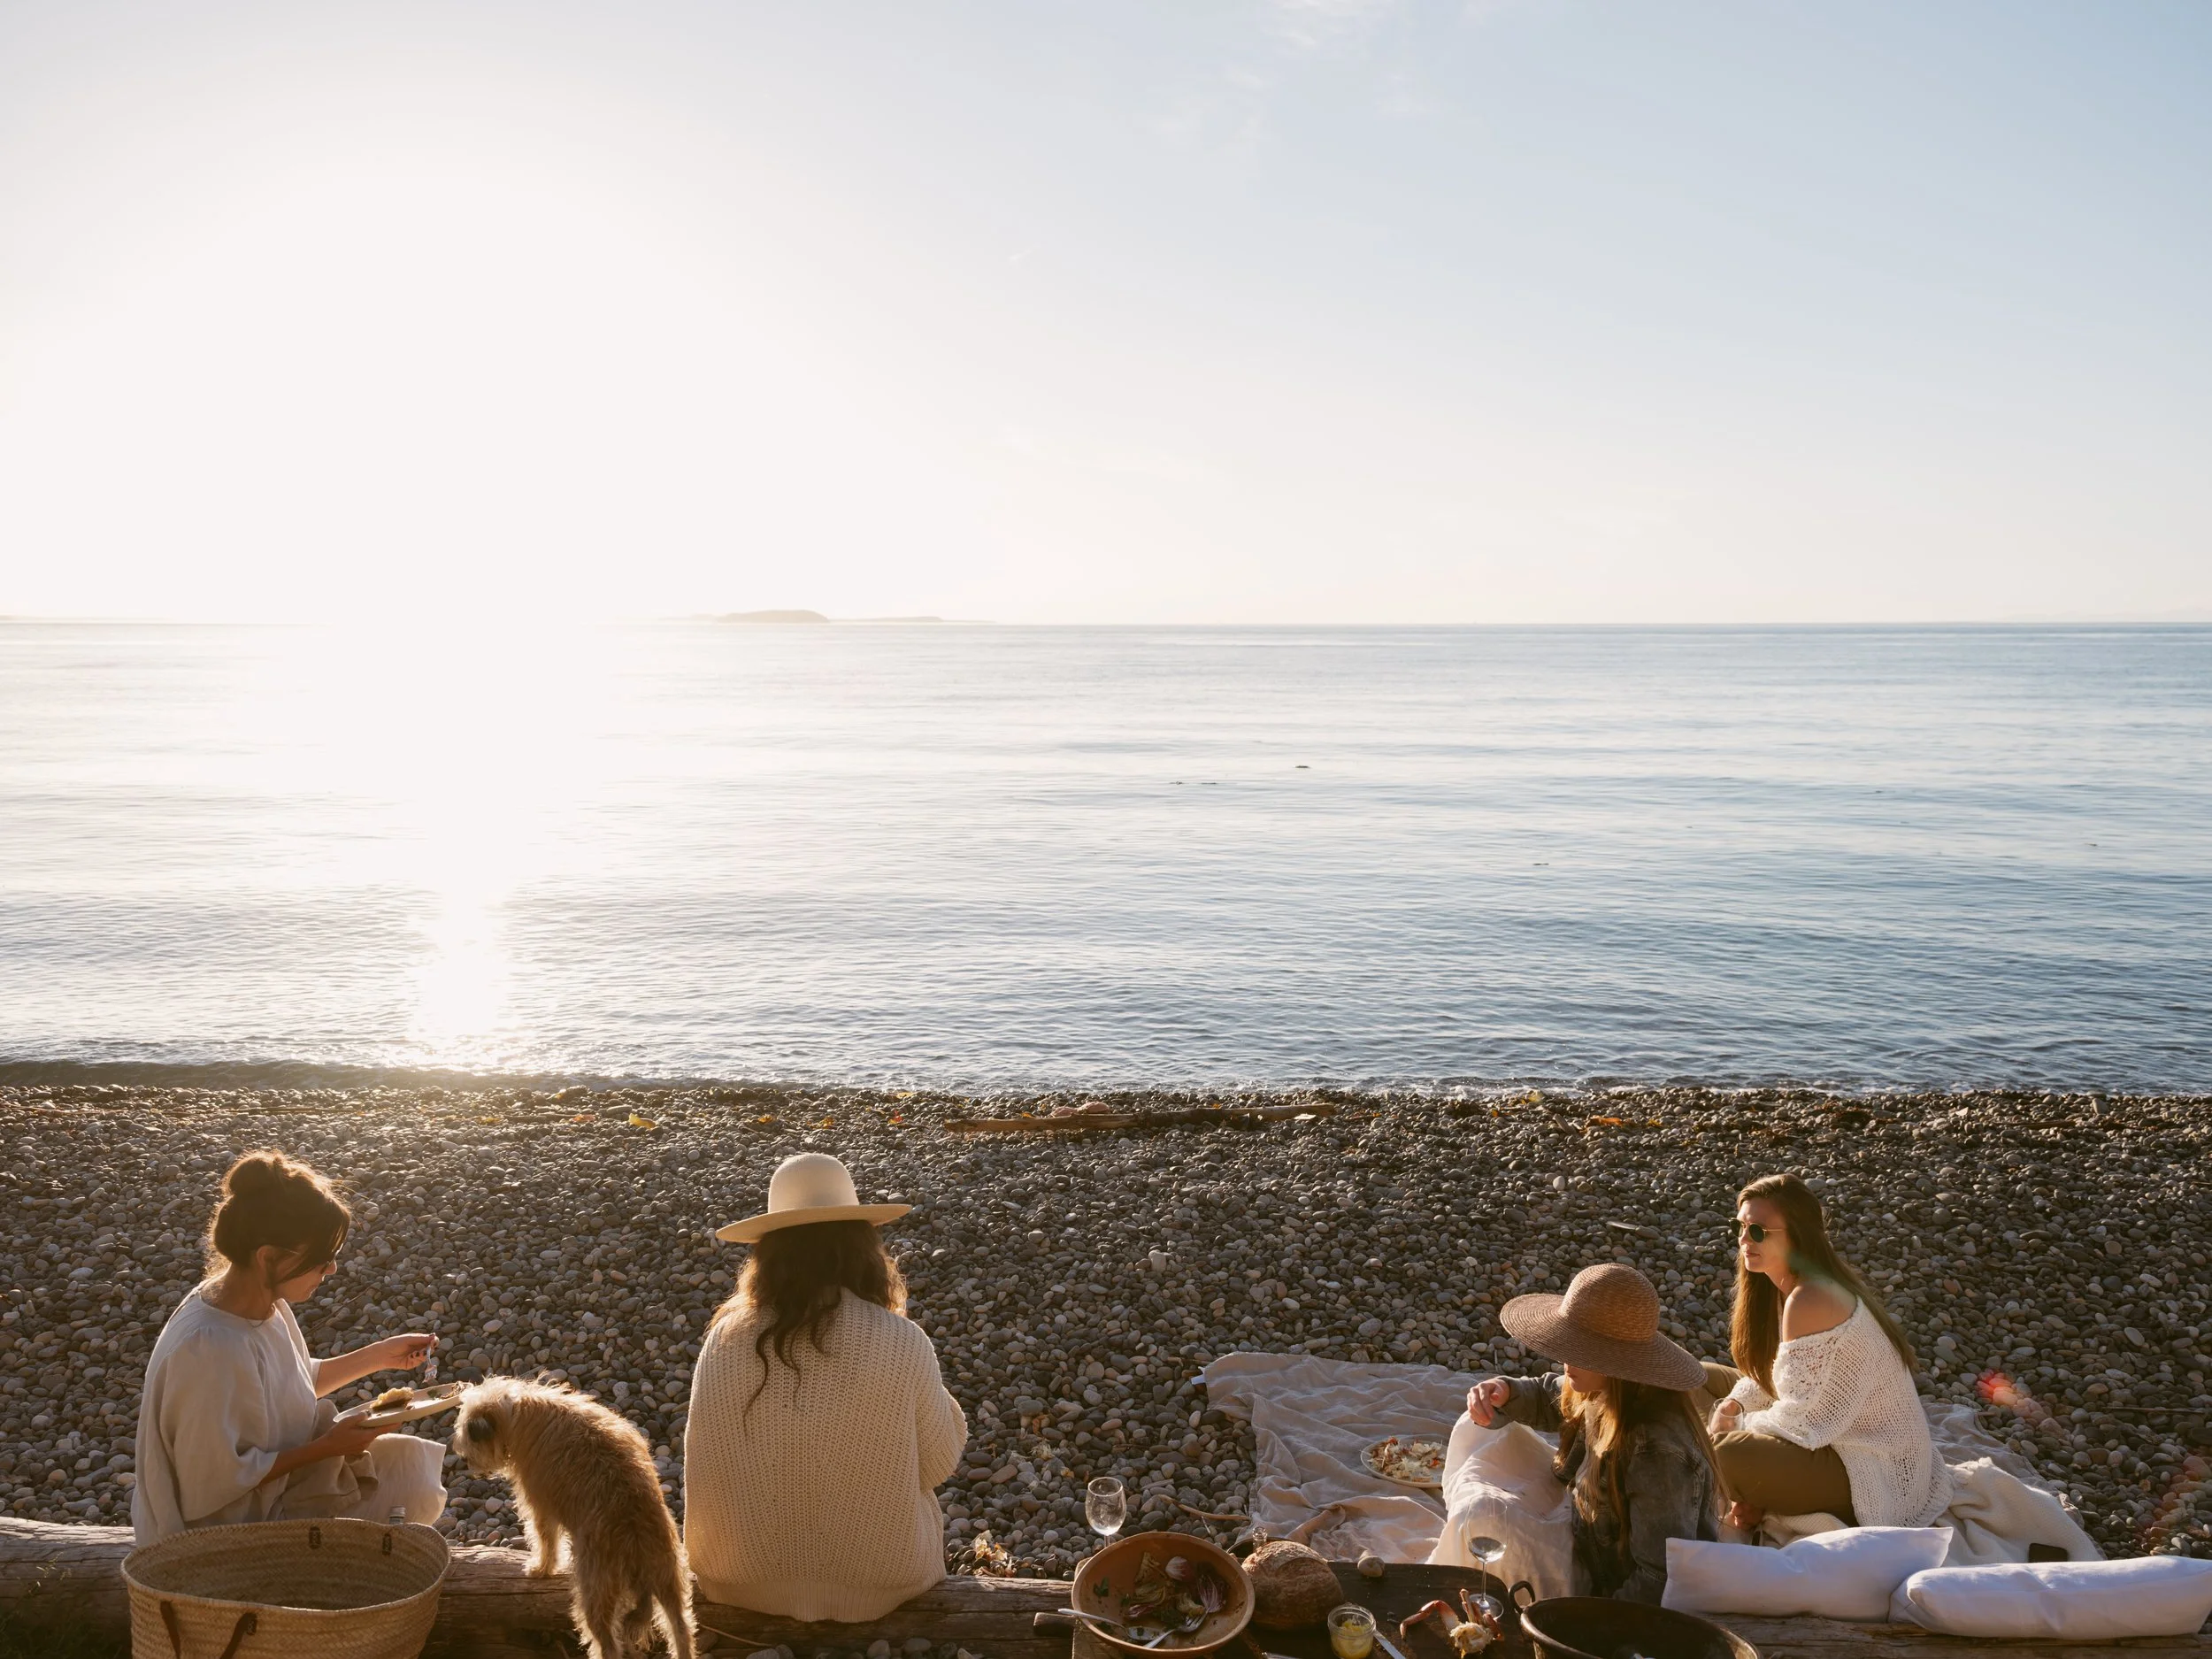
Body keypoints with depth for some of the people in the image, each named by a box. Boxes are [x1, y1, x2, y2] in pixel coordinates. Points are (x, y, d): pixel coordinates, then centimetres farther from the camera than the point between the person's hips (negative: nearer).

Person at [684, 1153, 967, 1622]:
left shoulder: (724, 1340, -16)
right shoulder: (902, 1343, -22)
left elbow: (706, 1464, -1)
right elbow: (940, 1464, -8)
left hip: (741, 1585, 2)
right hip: (877, 1585, -2)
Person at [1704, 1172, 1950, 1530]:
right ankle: (1757, 1496, 8)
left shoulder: (1809, 1301, -28)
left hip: (1872, 1475, -10)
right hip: (1840, 1438, 10)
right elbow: (1769, 1373, 13)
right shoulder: (1785, 1284, 2)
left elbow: (1802, 1421, -25)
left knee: (1720, 1452, -29)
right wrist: (1733, 1405, -5)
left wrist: (1737, 1426, -10)